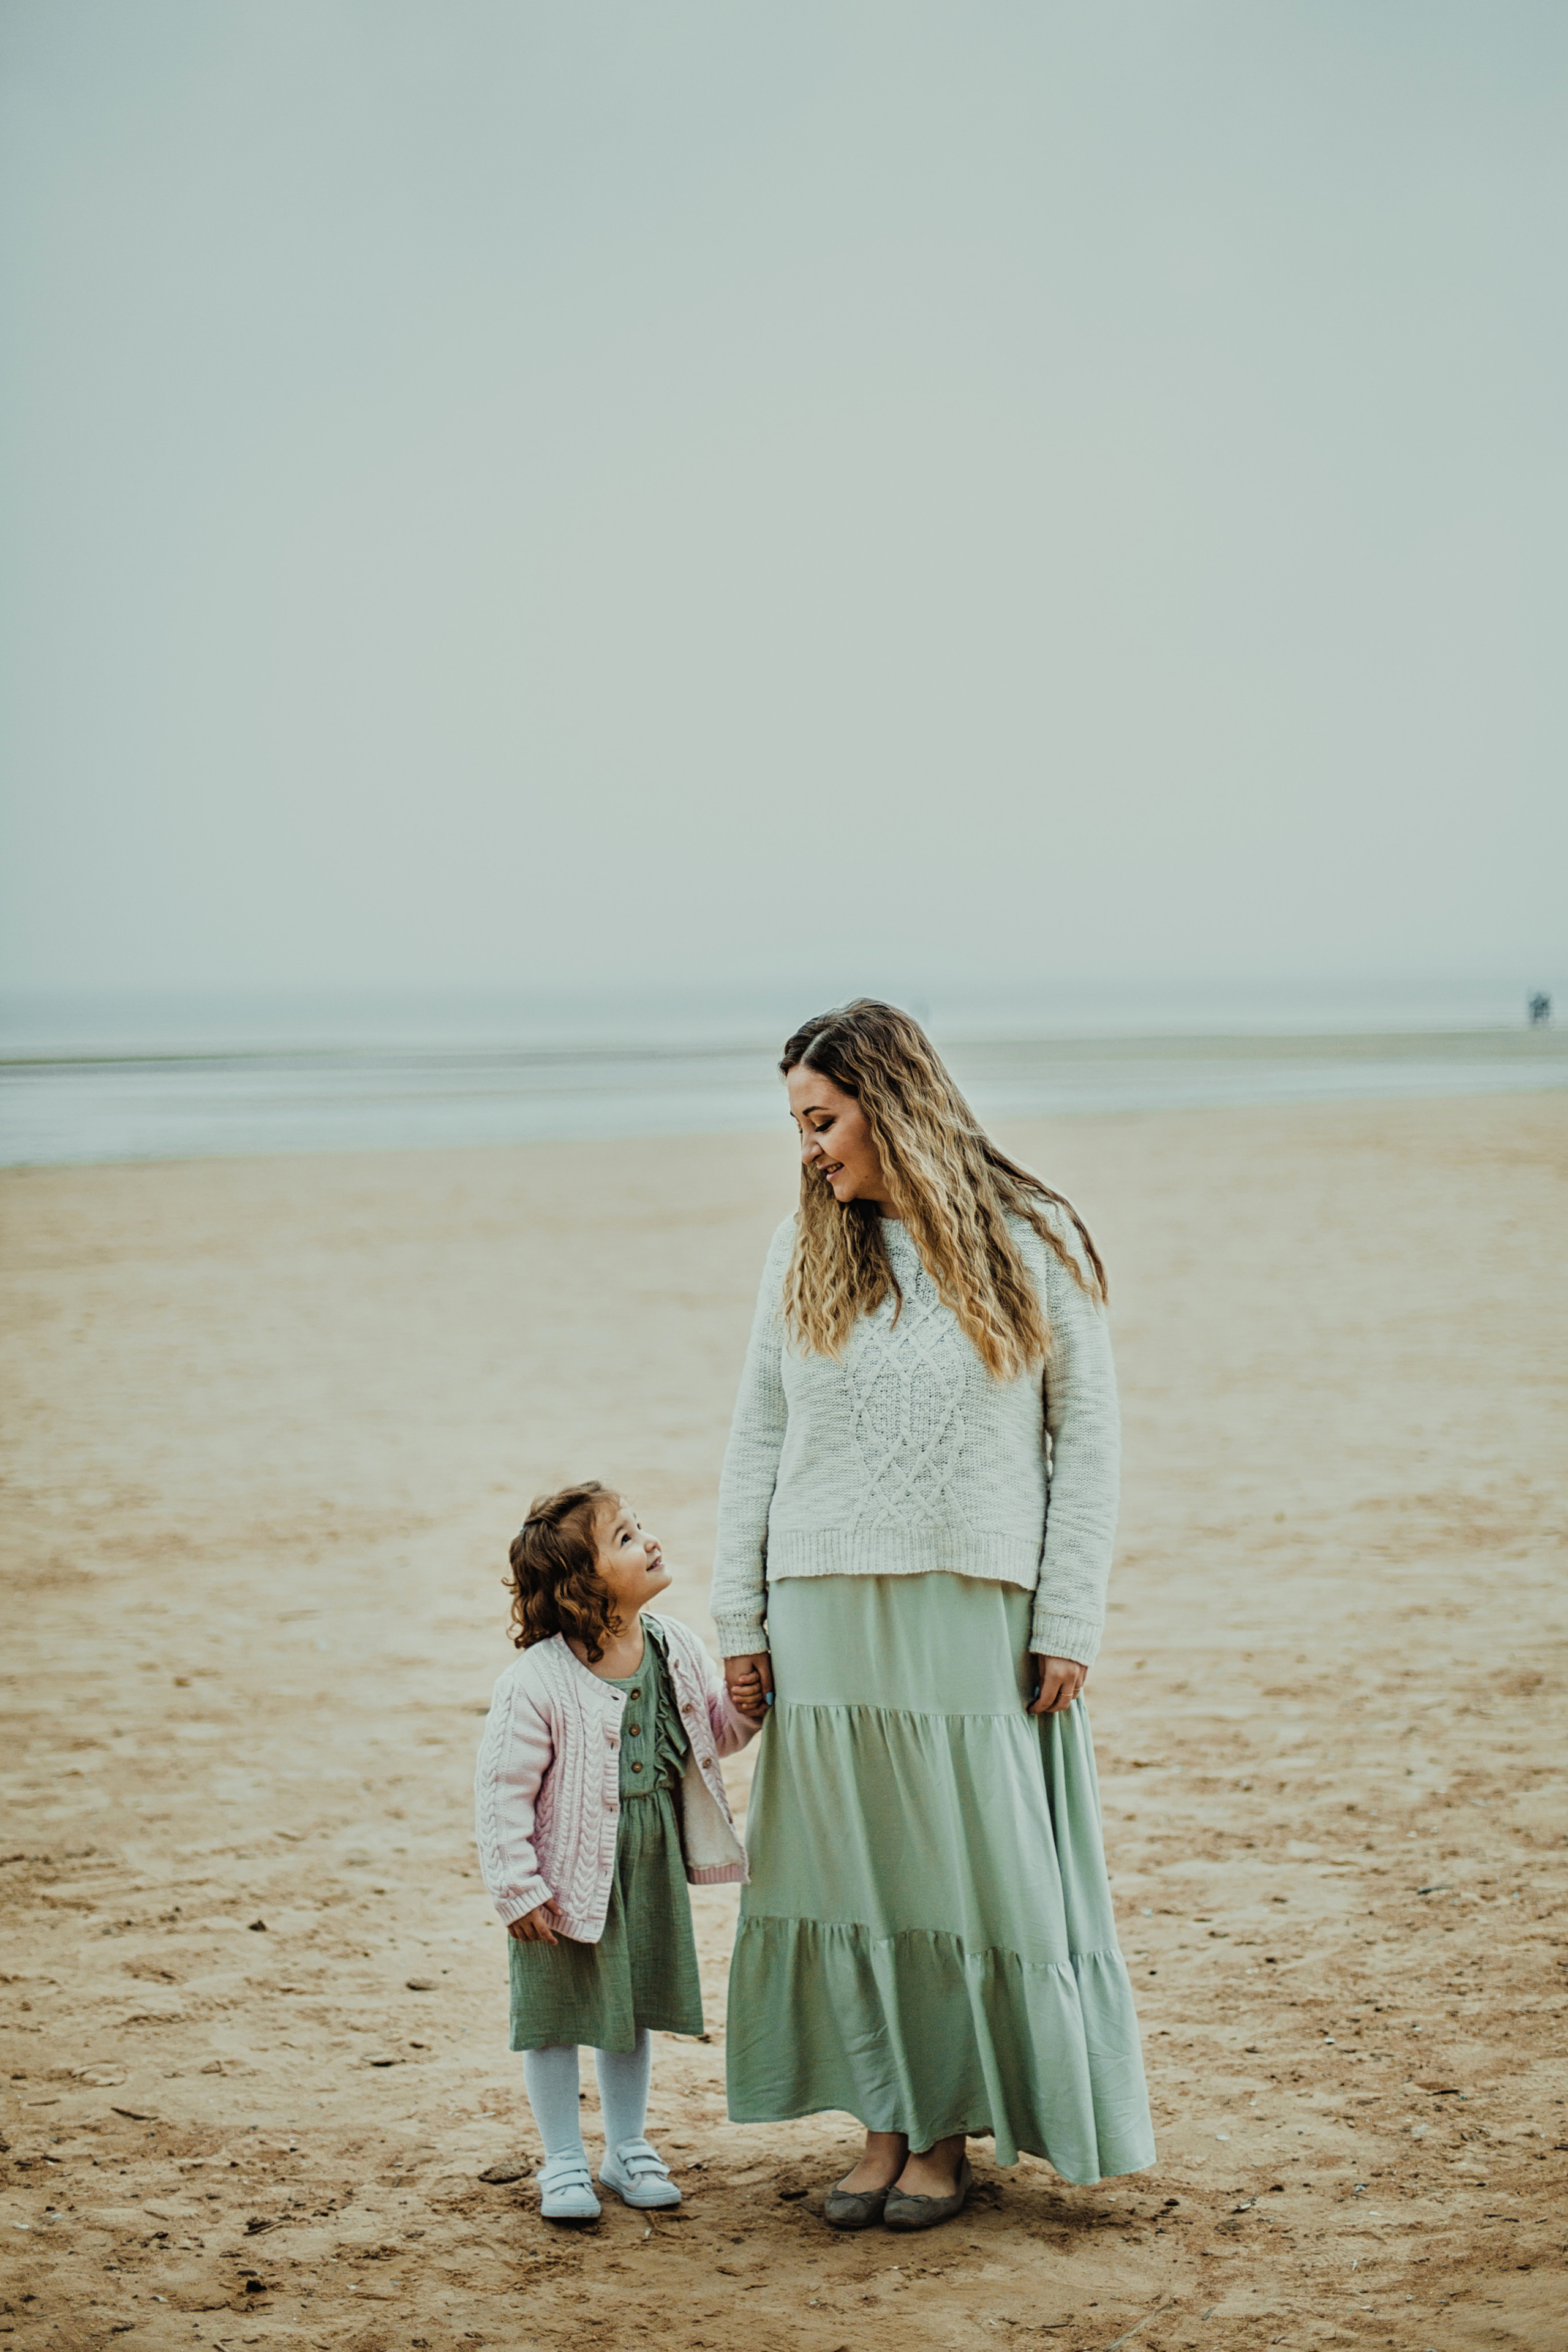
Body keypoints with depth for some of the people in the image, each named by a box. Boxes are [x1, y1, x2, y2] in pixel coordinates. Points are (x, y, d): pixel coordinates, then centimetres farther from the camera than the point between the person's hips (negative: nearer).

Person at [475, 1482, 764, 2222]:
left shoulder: (676, 1648, -4)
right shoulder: (536, 1683, -23)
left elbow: (718, 1730, 12)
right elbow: (501, 1792, -18)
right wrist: (517, 1890, -17)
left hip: (652, 1869, 6)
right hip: (572, 1875, -5)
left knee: (634, 2009, 18)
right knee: (557, 2017, 7)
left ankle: (628, 2147, 34)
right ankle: (564, 2161, 23)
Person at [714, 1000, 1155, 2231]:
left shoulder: (1033, 1245, -1)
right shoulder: (805, 1252, 7)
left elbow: (1088, 1440, -1)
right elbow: (757, 1439, 9)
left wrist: (1067, 1625, -6)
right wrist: (741, 1618, 4)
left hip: (976, 1613, -3)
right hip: (826, 1613, 3)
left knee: (972, 1873, 3)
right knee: (848, 1874, 6)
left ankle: (949, 2134, 17)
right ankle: (885, 2126, 17)